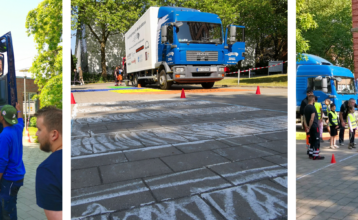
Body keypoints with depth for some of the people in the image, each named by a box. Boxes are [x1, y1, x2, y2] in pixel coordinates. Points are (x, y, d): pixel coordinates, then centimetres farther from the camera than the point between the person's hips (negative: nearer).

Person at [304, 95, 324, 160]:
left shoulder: (306, 107, 10)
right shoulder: (312, 107, -15)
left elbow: (305, 118, 9)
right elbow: (312, 119, -21)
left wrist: (307, 127, 7)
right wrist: (309, 127, -13)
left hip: (310, 127, 8)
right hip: (314, 126, -8)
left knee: (312, 140, 15)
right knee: (316, 141, -2)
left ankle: (311, 154, 18)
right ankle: (316, 155, 0)